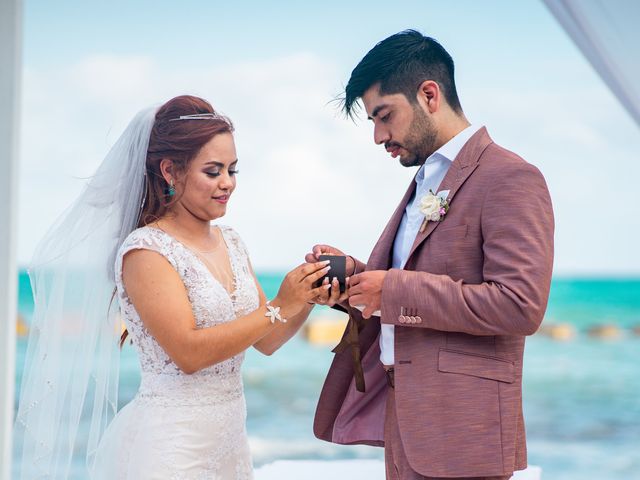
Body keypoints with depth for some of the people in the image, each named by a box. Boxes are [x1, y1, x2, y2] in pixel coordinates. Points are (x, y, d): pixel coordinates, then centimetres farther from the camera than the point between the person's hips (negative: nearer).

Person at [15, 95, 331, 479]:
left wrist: (306, 299, -6)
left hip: (228, 438, 7)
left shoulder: (230, 242, 9)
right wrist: (278, 308, -18)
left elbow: (266, 342, 11)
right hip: (171, 444, -7)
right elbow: (189, 352, -20)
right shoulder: (145, 249, -13)